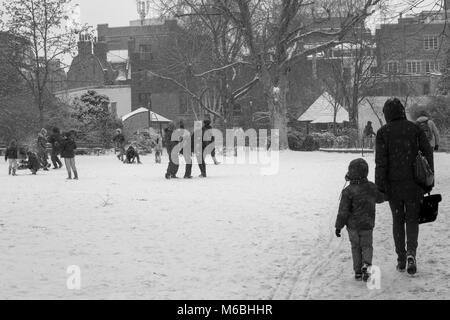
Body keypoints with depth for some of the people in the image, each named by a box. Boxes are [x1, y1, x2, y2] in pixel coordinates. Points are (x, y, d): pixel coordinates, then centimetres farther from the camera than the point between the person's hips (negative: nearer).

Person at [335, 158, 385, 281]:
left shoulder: (348, 191, -17)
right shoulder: (372, 187, -5)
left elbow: (343, 211, -15)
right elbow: (381, 198, 15)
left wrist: (339, 226, -7)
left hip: (352, 225, -2)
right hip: (368, 225, 2)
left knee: (356, 247, 13)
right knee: (367, 246, 13)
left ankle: (358, 272, 13)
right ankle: (366, 264, -13)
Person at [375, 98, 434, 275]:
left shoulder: (383, 132, -5)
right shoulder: (415, 128, 0)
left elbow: (381, 161, -10)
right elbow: (428, 153, -1)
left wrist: (379, 186, -6)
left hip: (393, 185, 0)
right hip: (413, 184, 0)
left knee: (397, 220, 13)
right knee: (412, 219, 11)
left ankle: (401, 259, 14)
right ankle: (411, 252, -12)